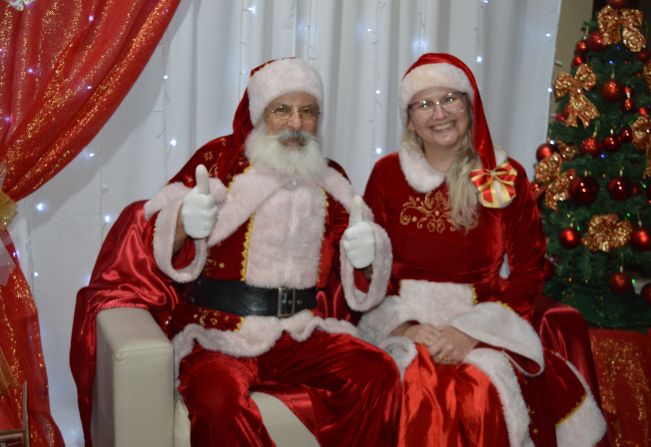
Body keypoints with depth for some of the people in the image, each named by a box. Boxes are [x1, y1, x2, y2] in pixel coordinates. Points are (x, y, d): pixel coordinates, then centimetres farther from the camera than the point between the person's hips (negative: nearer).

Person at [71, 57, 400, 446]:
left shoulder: (332, 180, 12)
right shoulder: (219, 158, 1)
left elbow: (351, 283, 20)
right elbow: (154, 246, -3)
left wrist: (364, 256, -4)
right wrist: (185, 226, -26)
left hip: (303, 335, 4)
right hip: (217, 334, -3)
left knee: (378, 372, -21)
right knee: (218, 396, -34)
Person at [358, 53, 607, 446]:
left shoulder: (507, 178, 4)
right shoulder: (388, 173, 5)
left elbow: (527, 273, 2)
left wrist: (471, 331, -11)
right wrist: (407, 327, -11)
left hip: (484, 323, 1)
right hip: (402, 321, 0)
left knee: (486, 393, -28)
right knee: (416, 388, -30)